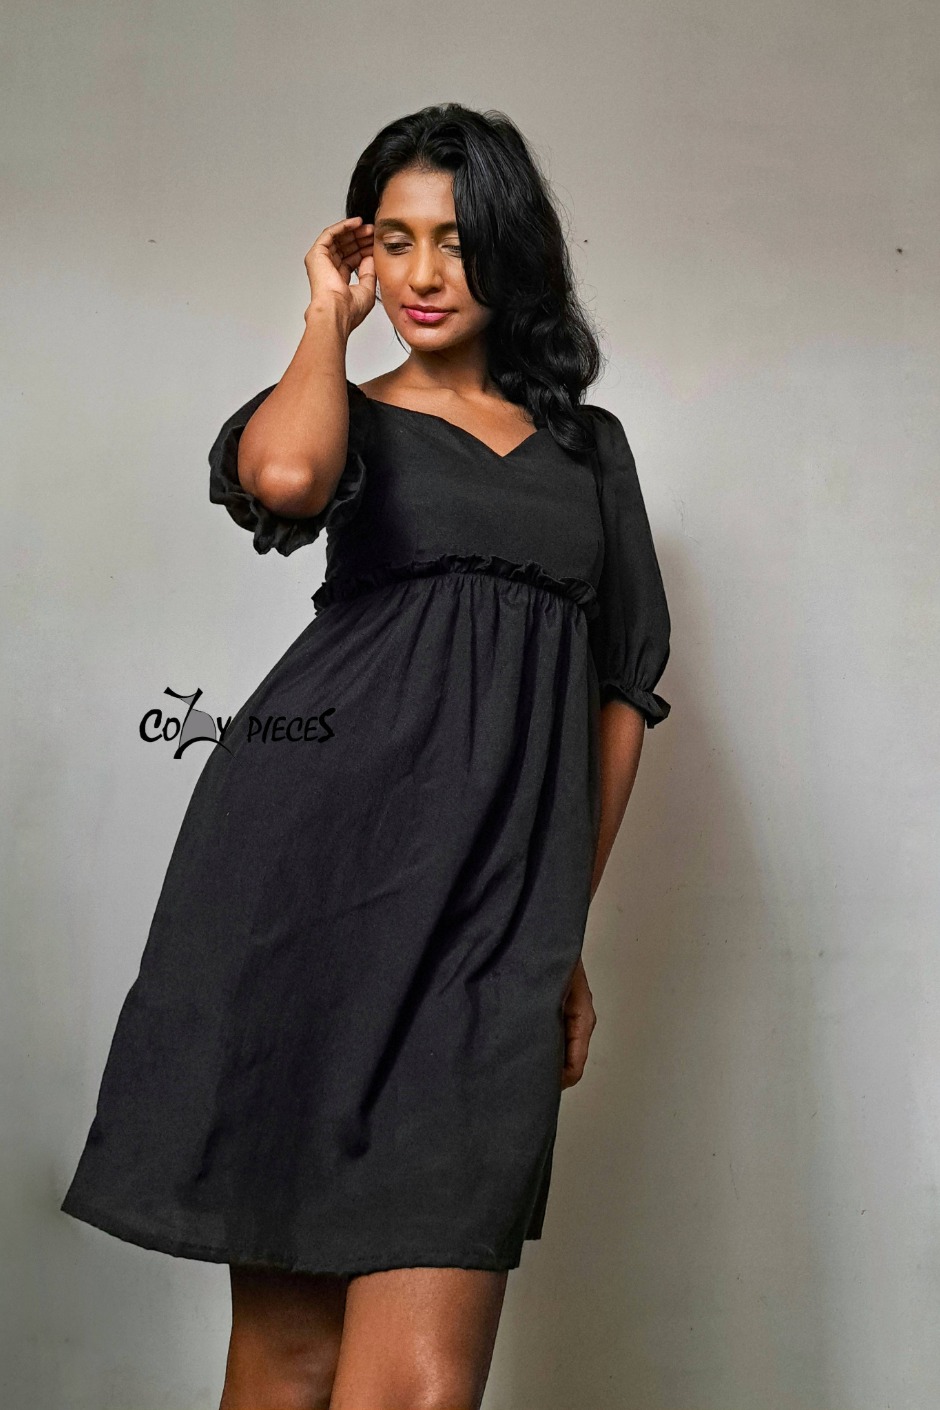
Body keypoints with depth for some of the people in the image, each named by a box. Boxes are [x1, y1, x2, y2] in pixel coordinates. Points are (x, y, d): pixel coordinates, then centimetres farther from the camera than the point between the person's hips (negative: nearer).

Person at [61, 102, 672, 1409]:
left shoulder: (591, 445, 22)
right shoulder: (353, 417, 13)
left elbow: (622, 686, 22)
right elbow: (283, 479, -14)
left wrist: (568, 931, 17)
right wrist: (330, 311, 5)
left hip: (497, 902, 2)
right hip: (322, 853, -2)